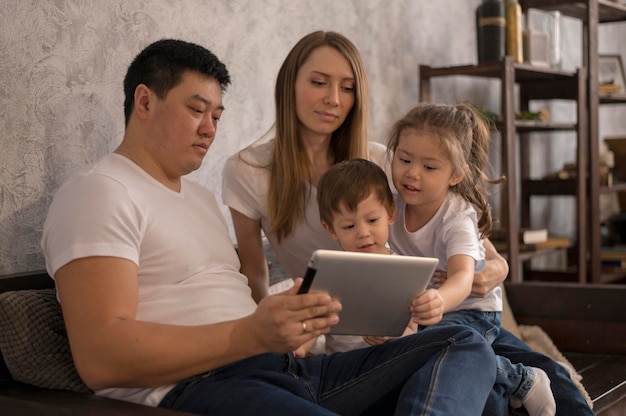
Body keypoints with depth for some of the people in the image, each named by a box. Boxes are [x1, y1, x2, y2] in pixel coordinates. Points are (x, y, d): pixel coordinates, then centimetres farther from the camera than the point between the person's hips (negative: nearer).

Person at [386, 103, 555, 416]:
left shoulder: (458, 219, -27)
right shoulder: (393, 202, -11)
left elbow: (463, 277, -46)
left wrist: (440, 300, -67)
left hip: (469, 307, -7)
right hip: (423, 304, 7)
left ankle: (522, 380, -10)